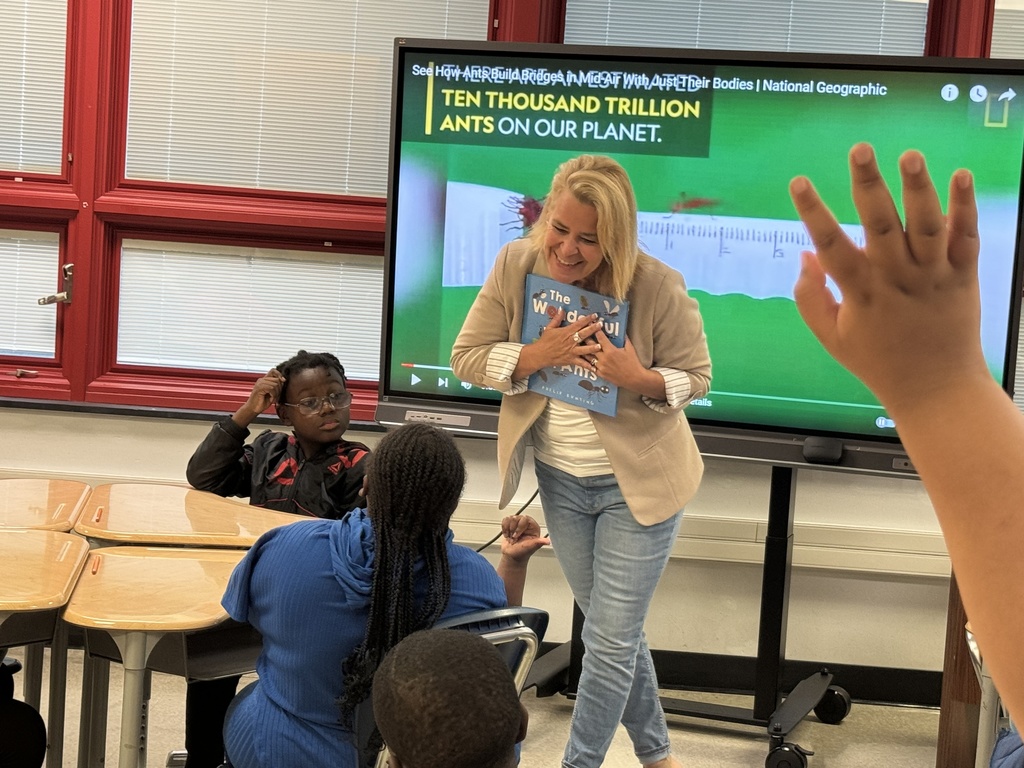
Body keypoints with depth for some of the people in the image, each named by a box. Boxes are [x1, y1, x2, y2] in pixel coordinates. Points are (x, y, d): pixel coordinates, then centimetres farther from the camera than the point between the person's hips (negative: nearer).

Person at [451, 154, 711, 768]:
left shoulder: (659, 287, -24)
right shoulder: (516, 265, -14)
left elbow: (696, 376, -12)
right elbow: (467, 357, -9)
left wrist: (640, 378, -33)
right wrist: (537, 355, -26)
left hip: (638, 481, -4)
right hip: (560, 478, 4)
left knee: (611, 640, 1)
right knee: (615, 630, 20)